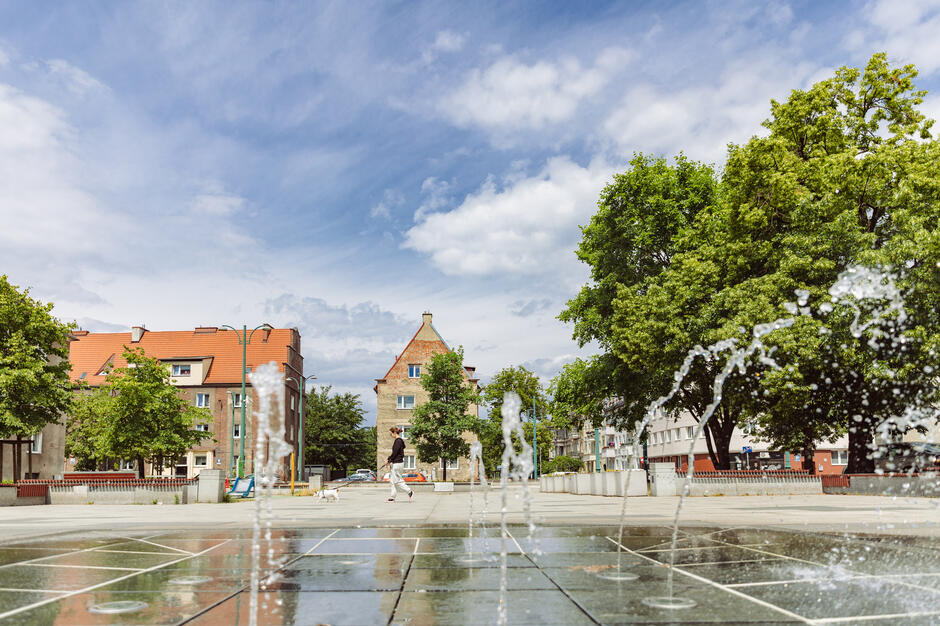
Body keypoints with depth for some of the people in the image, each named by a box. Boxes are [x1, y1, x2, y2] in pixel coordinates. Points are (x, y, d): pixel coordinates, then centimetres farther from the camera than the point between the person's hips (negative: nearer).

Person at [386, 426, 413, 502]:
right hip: (396, 463, 10)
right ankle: (392, 497, 13)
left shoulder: (398, 441, -16)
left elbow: (395, 453, -19)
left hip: (397, 463, -10)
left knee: (397, 481, -4)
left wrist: (389, 460, -8)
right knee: (392, 481, 11)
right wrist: (389, 460, 12)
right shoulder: (399, 440, 14)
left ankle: (410, 492, 2)